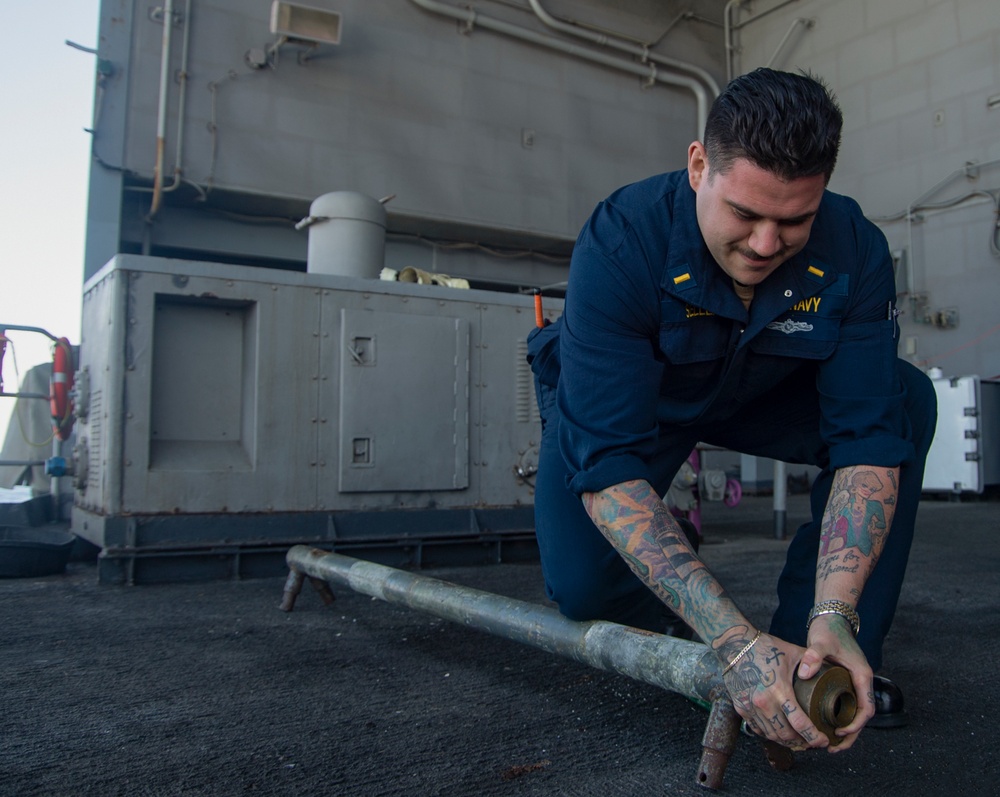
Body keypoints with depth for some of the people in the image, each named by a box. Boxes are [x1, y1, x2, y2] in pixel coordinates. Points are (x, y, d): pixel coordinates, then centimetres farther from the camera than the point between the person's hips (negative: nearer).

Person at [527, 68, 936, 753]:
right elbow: (606, 462, -40)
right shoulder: (620, 244, -36)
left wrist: (835, 613, -40)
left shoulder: (855, 251, -25)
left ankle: (818, 649, -9)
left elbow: (869, 435, -26)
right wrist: (735, 640, -47)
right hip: (627, 401, -3)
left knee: (906, 398, -20)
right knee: (585, 587, -26)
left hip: (758, 395, 4)